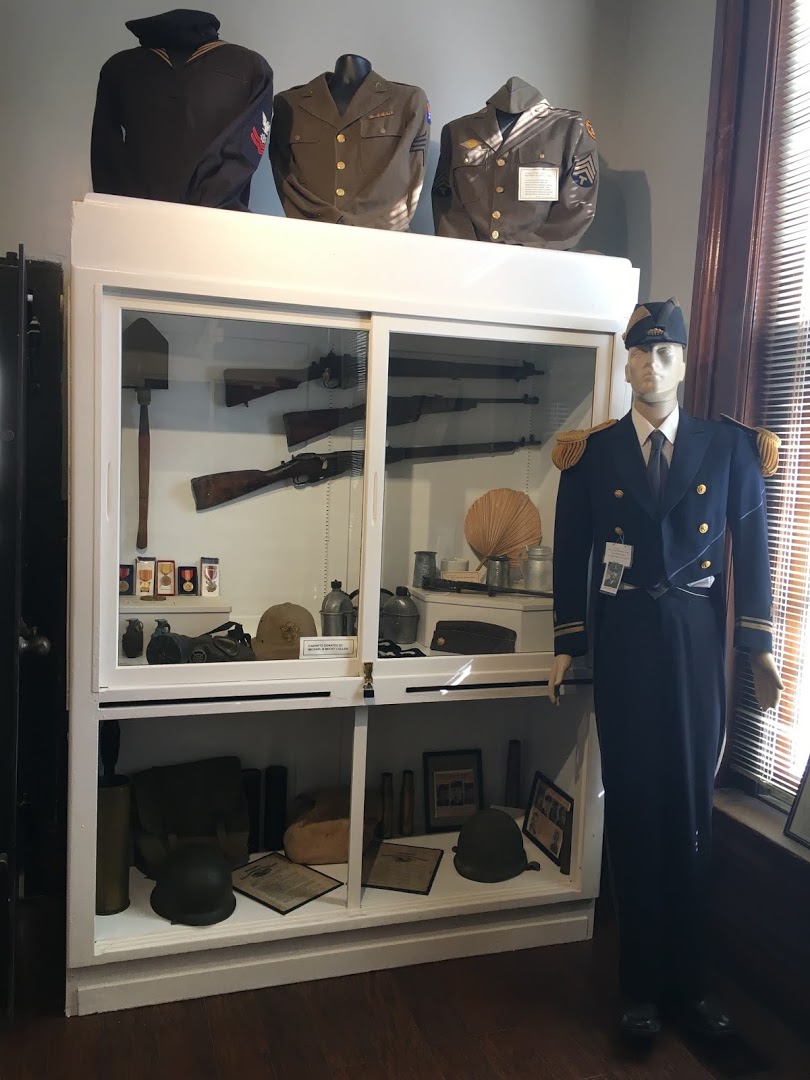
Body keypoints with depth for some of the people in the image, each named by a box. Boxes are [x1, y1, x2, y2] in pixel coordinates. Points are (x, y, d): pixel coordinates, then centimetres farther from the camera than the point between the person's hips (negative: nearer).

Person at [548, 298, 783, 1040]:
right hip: (623, 643, 0)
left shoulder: (730, 446, 4)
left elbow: (752, 547, 5)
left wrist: (760, 646, 1)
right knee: (634, 810, 6)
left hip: (696, 642, 1)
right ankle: (643, 983, 21)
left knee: (691, 808, 6)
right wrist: (566, 646, 3)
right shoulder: (592, 453, 3)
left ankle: (689, 980, 24)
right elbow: (572, 554, 5)